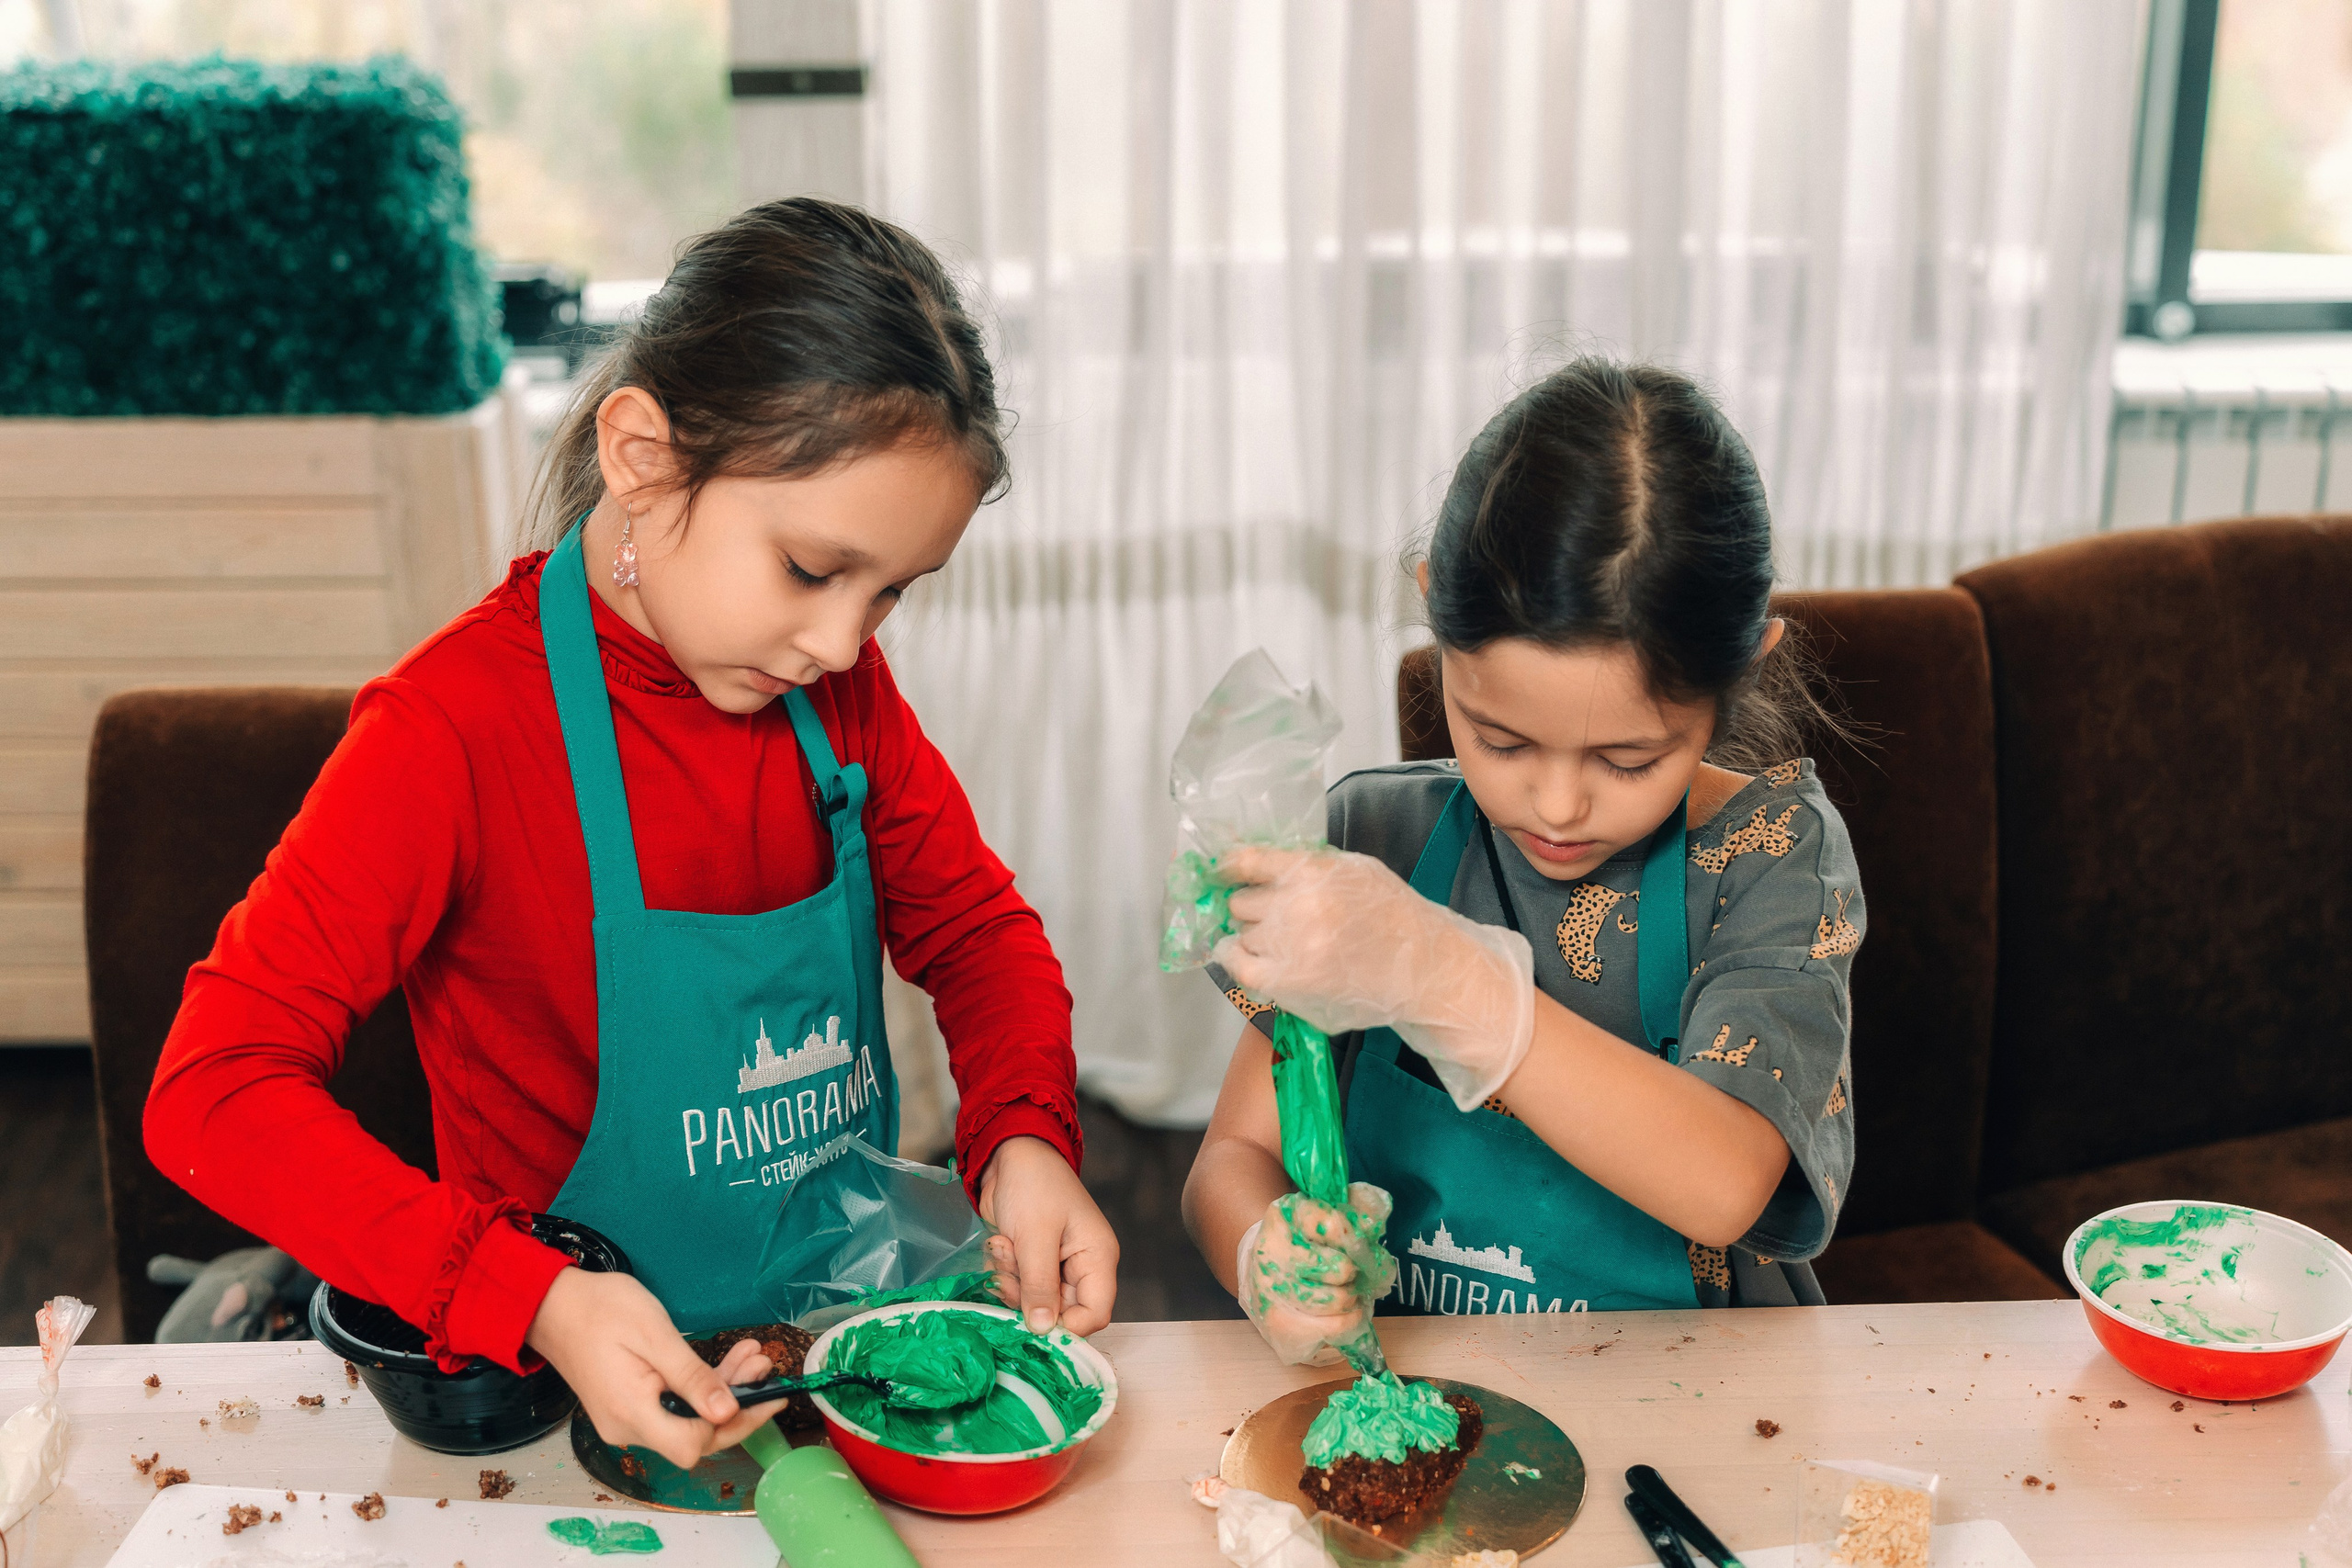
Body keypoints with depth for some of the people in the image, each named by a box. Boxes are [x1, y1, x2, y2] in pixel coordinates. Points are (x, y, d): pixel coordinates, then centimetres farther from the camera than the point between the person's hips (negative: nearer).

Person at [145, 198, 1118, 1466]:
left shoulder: (838, 684, 0)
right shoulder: (459, 727, -17)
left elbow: (972, 924, 11)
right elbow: (214, 1087, -19)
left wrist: (1026, 1137, -10)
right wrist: (535, 1300, -29)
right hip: (611, 1390, 0)